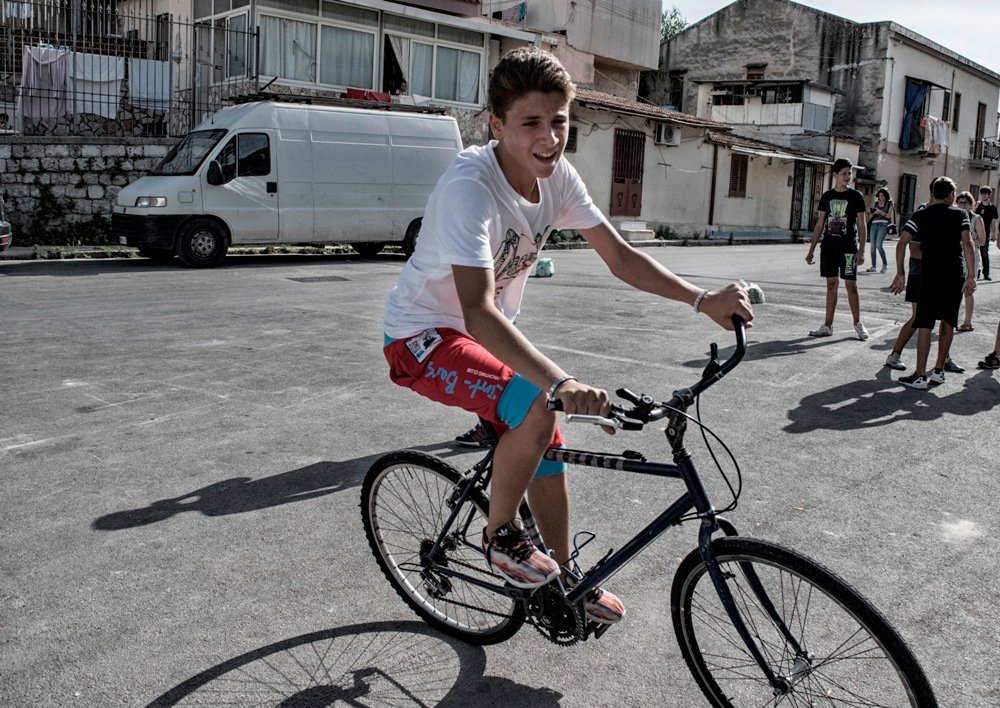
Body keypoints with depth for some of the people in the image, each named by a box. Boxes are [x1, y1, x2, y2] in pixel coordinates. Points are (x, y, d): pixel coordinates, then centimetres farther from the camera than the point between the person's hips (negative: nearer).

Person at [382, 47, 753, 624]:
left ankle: (565, 574, 32)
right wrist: (560, 382, -54)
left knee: (549, 445, 11)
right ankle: (500, 536, -4)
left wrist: (703, 300, -17)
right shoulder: (469, 186, -32)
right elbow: (479, 311, -42)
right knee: (537, 407, -30)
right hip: (424, 337, -8)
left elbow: (619, 256, -5)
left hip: (493, 331, 8)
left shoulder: (557, 175, -9)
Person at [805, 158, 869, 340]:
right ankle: (828, 326, 10)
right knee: (831, 284, 6)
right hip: (828, 247, 3)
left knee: (851, 285, -3)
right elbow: (820, 224, 12)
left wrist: (861, 251, -11)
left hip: (848, 248, -3)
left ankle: (857, 323, 11)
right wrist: (811, 250, 8)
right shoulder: (827, 196, 8)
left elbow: (861, 225, -1)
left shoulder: (855, 196, 0)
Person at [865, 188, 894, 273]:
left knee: (879, 245, -18)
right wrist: (871, 213, -4)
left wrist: (880, 212, -15)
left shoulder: (889, 204, 7)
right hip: (874, 224, 5)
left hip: (883, 225, -4)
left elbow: (889, 215, -3)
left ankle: (885, 264, -5)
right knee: (873, 246, -2)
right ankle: (873, 266, 0)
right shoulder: (875, 203, 17)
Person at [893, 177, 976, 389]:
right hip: (956, 275, 2)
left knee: (924, 324, -3)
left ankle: (920, 375, -7)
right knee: (948, 322, 13)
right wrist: (970, 275, -7)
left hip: (931, 274, -2)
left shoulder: (920, 215, 6)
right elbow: (967, 243, -5)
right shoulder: (960, 214, 7)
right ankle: (939, 371, 19)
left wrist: (900, 273, 0)